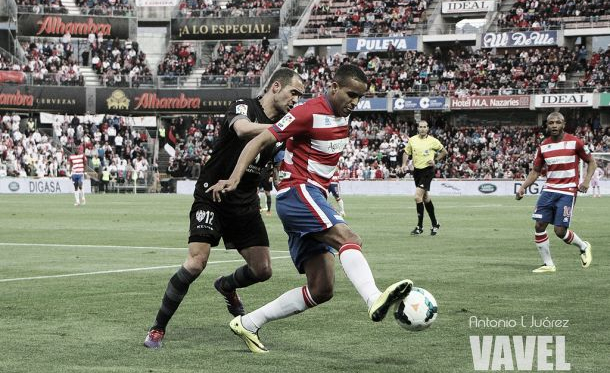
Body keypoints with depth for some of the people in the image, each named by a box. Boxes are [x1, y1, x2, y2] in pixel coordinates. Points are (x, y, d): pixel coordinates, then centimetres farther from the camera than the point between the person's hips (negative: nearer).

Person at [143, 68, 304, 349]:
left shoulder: (281, 125, 6)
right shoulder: (244, 107, -14)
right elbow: (243, 129, -37)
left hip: (246, 205, 6)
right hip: (212, 196, -6)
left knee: (262, 269, 2)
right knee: (196, 262, -20)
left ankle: (226, 287, 37)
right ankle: (158, 328, -6)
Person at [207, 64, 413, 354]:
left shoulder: (342, 116, 14)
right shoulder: (310, 113, -11)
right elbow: (259, 142, -12)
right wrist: (234, 179, -21)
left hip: (312, 198, 9)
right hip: (297, 192, -9)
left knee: (321, 289, 2)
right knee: (347, 238, -32)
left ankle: (248, 324, 8)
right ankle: (375, 300, -55)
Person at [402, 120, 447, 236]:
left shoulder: (433, 141, -6)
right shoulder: (412, 140, 3)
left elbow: (444, 152, 7)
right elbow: (407, 153, 15)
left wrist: (435, 160, -5)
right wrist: (404, 164, -2)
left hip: (427, 171, -5)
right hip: (416, 170, 5)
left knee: (418, 197, -17)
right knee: (425, 198, 14)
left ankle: (420, 226, -8)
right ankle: (435, 224, 28)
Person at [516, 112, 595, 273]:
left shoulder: (574, 142, -5)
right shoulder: (543, 146, 6)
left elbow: (591, 162, 5)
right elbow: (535, 171, 13)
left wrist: (586, 181, -11)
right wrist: (523, 188, -1)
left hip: (567, 192, -5)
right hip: (549, 190, 5)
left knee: (560, 231, -10)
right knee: (539, 225, -6)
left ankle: (583, 246, 20)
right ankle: (548, 264, 5)